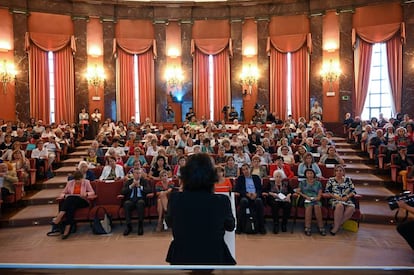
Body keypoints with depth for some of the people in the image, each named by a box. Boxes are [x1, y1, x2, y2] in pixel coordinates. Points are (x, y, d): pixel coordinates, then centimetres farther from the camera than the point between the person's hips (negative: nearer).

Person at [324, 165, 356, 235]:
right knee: (340, 206, -39)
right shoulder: (331, 180, 10)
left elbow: (353, 191, 13)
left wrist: (347, 196, -5)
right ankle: (336, 226, -27)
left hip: (346, 200, 3)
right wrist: (335, 196, -10)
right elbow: (326, 191, 4)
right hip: (335, 200, -2)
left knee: (351, 208, -32)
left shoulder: (348, 179, 16)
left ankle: (336, 226, -23)